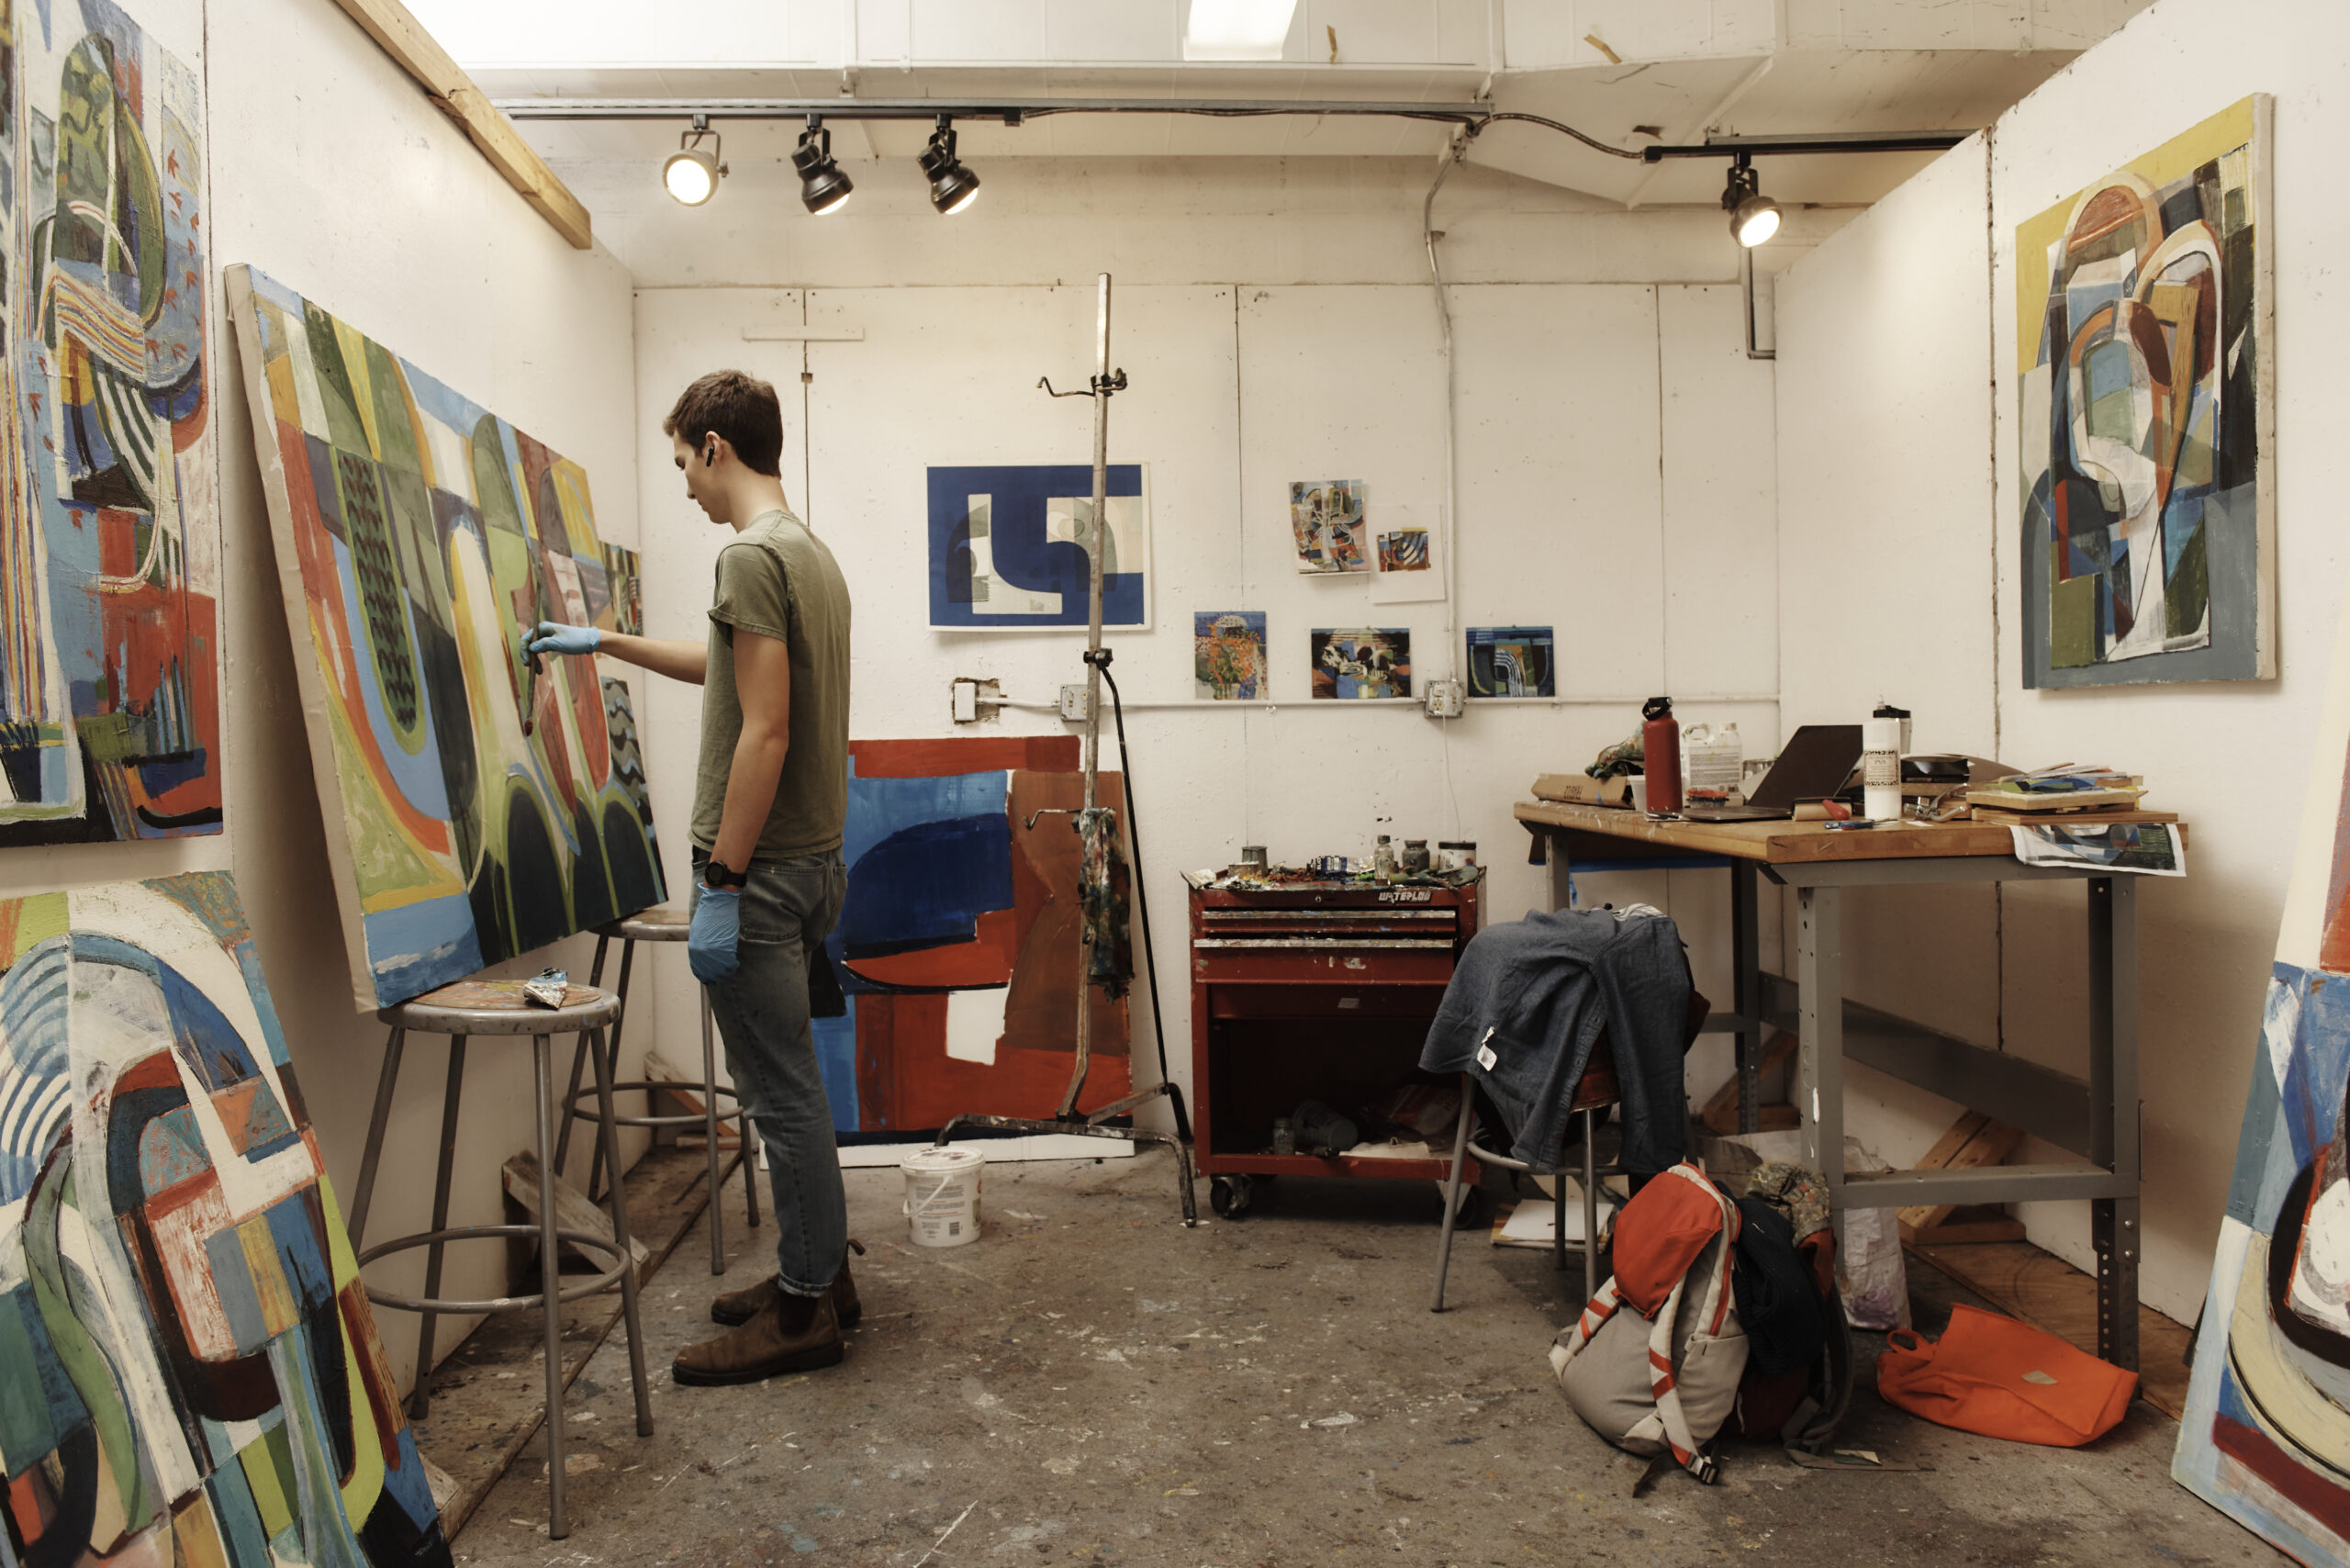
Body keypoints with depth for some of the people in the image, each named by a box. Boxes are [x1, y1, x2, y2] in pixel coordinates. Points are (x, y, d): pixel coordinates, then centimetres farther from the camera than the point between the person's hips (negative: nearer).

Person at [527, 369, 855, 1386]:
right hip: (808, 857, 10)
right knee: (787, 1082, 18)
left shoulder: (753, 556, -15)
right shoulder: (813, 554, 15)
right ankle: (819, 1272, 30)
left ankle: (803, 1312, 11)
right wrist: (605, 642, 38)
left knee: (780, 1092, -1)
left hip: (762, 869, -10)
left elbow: (765, 730, -21)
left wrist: (722, 884, -20)